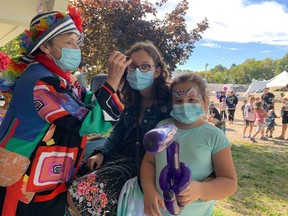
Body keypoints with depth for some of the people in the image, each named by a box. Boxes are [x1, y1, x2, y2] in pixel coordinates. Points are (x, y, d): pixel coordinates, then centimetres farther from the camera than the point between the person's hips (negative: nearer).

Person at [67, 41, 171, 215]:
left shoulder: (169, 100, -14)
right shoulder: (132, 98, 7)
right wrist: (101, 153, 4)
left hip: (145, 165, -6)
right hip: (120, 155, 7)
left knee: (82, 193, -22)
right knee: (73, 193, -6)